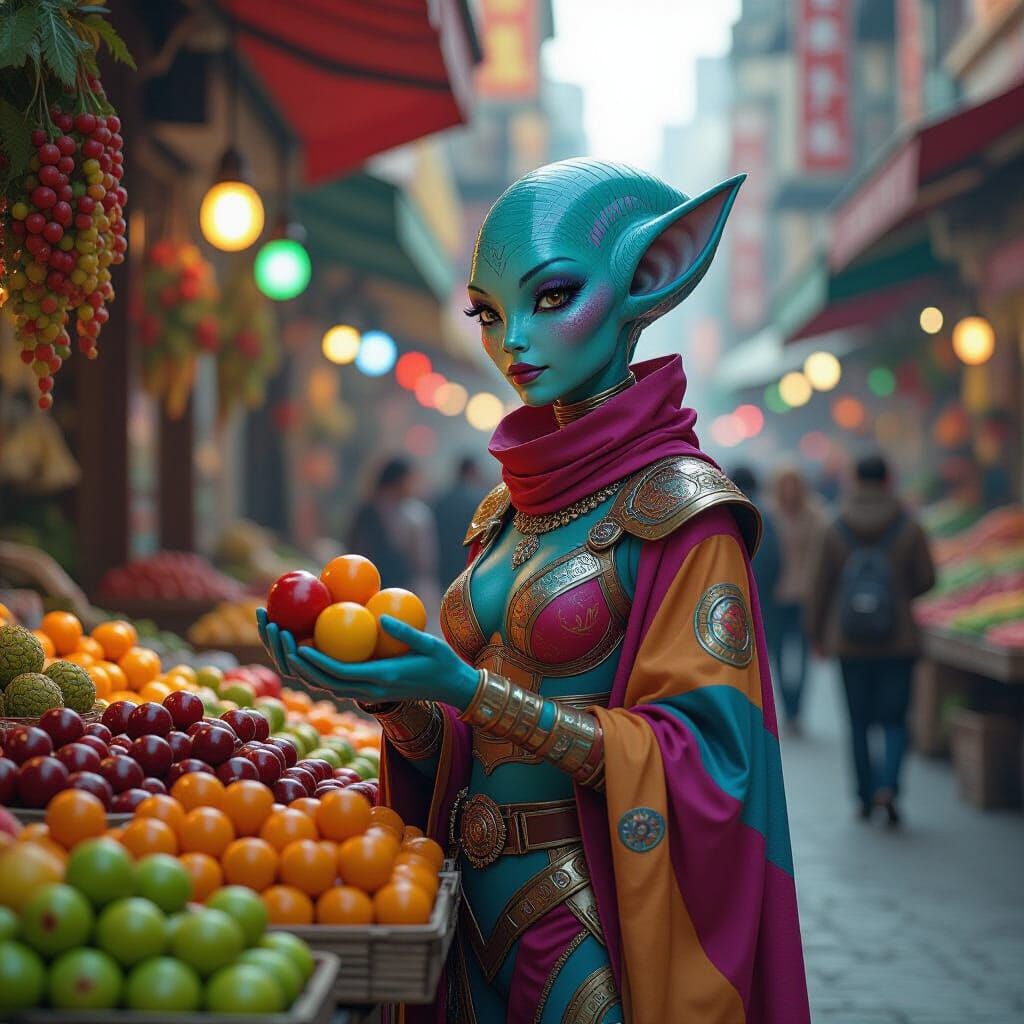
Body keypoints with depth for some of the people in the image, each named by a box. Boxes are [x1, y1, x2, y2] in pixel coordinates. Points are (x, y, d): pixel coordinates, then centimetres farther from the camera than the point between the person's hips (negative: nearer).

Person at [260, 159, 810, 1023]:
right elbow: (465, 756, 9)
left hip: (595, 931, -6)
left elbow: (700, 757, -17)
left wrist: (472, 692, -23)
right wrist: (386, 692, -11)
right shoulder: (509, 512, 8)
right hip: (478, 914, 6)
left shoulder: (681, 505, -11)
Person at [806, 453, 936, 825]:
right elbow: (926, 579, -2)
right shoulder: (908, 528, -5)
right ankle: (887, 787, -15)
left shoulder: (835, 530, -3)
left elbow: (820, 586, -1)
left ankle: (865, 796, 16)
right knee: (894, 721, 6)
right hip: (898, 642, -1)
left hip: (849, 643, 1)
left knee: (859, 723, 12)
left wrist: (817, 634, 10)